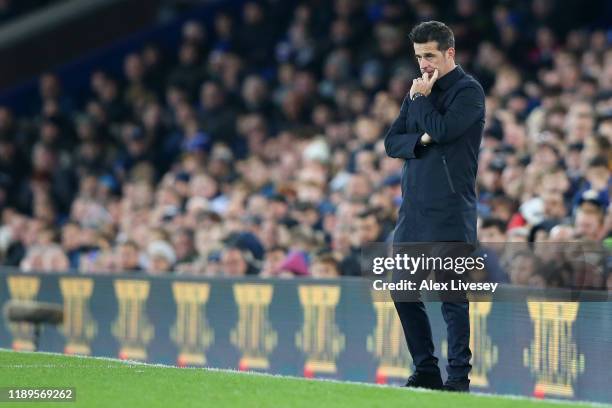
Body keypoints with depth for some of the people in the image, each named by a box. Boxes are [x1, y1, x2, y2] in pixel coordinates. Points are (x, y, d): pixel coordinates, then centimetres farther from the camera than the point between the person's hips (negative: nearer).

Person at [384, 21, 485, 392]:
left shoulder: (469, 91, -4)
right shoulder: (420, 89, 17)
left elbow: (442, 129, -18)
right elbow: (392, 142, 13)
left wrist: (420, 98, -4)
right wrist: (420, 140, -6)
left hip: (451, 211, -7)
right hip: (414, 208, 7)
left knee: (452, 295, -5)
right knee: (404, 291, 7)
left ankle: (459, 375, 1)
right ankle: (426, 371, 16)